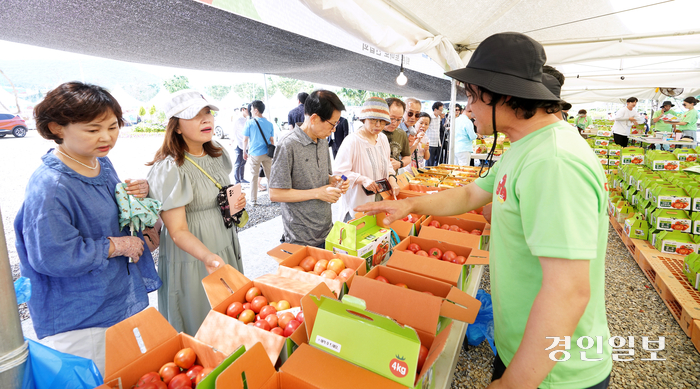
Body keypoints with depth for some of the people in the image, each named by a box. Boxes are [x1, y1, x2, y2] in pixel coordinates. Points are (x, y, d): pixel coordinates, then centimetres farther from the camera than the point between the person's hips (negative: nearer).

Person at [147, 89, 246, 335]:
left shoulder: (219, 154, 2)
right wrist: (207, 256, -38)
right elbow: (177, 231, -22)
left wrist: (237, 202, -2)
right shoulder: (169, 168, -22)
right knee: (198, 329, 11)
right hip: (191, 257, -7)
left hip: (226, 249, 7)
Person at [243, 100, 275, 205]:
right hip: (267, 154, 3)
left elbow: (245, 139, -4)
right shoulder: (269, 124, 2)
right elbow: (272, 140, 6)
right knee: (270, 175, 12)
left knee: (254, 177, 7)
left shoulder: (249, 123, -7)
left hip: (254, 154, -2)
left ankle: (254, 200, 11)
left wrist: (245, 152, 9)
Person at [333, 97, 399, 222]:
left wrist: (392, 179, -1)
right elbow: (338, 172, -18)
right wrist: (362, 179, -28)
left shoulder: (383, 138, 7)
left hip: (380, 201, 7)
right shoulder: (352, 141, -17)